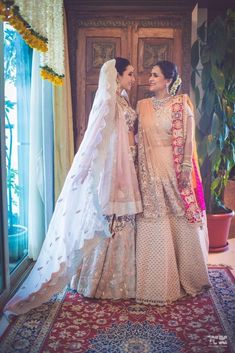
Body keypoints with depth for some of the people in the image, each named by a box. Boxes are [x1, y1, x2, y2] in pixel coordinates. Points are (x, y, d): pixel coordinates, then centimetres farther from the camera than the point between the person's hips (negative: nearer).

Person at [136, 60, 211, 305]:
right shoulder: (142, 106, 11)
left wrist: (186, 169, -13)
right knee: (154, 226, 4)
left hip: (175, 168, -3)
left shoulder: (181, 103, 0)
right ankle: (157, 281, 16)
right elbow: (138, 138, 11)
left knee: (181, 221, 5)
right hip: (150, 170, 3)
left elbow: (188, 138, -5)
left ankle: (187, 277, 24)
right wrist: (139, 169, 3)